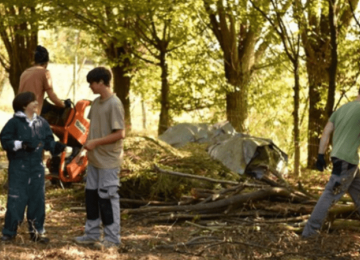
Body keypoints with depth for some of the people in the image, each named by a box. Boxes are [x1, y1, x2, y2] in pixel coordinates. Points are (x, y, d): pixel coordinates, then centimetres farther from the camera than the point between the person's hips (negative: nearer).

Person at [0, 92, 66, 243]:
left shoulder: (42, 122, 6)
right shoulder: (14, 122, -9)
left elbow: (48, 141, 9)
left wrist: (56, 147, -11)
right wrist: (22, 144, -23)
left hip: (37, 165, 5)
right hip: (18, 166, -5)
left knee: (38, 198, 9)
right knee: (16, 198, -4)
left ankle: (37, 231, 19)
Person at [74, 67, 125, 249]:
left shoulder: (114, 104, -17)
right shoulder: (96, 102, 9)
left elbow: (120, 133, -20)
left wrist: (96, 142, -17)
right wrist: (89, 142, 5)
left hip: (108, 161, -9)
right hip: (94, 159, 9)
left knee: (107, 198, -3)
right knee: (91, 195, 12)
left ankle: (112, 237, 6)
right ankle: (92, 233, 22)